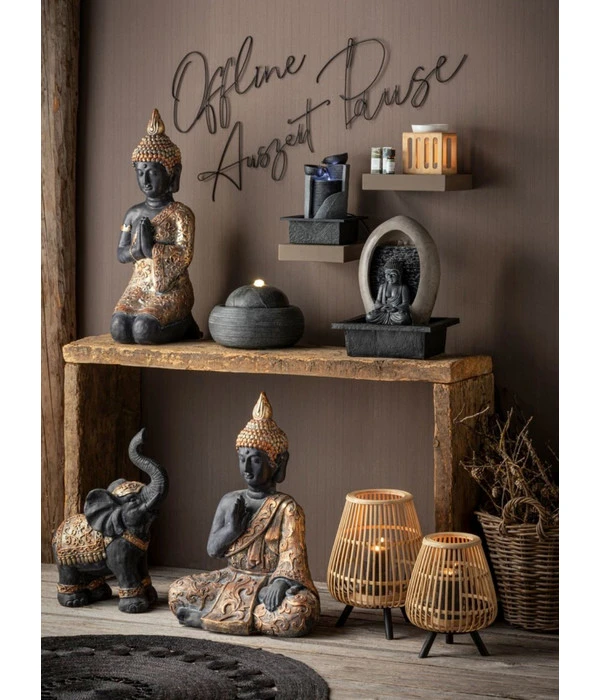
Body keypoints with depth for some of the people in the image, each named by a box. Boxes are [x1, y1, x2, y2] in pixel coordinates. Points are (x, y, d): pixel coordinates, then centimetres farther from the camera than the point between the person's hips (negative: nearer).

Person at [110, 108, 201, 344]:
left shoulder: (180, 214, -4)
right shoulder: (134, 214, 12)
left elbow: (184, 255, -14)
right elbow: (120, 253, 10)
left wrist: (151, 248, -16)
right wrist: (137, 250, -11)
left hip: (172, 290, -5)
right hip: (139, 287, 5)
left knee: (144, 330, -30)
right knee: (119, 329, -23)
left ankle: (182, 324, 3)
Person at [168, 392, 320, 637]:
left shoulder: (286, 508, -6)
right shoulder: (230, 501, 7)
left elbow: (291, 555, -16)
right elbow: (212, 549, 5)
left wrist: (279, 583, -34)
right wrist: (231, 528, -14)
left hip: (269, 583, -4)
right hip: (233, 582, 4)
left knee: (301, 609, -37)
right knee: (178, 591, -14)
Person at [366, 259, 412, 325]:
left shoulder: (403, 287, 3)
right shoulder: (382, 286, 15)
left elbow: (405, 304, -3)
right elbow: (377, 302, 12)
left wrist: (396, 308, -23)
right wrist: (382, 307, -13)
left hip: (398, 312, -4)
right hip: (384, 312, 4)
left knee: (402, 318, -41)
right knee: (369, 317, -27)